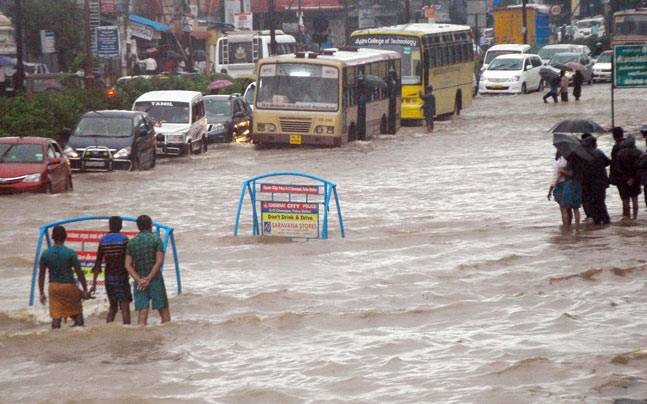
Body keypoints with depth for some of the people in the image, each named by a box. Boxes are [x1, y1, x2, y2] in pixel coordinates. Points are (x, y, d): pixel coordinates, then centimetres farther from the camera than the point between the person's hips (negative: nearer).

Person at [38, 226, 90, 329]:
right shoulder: (70, 253, -10)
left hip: (53, 287, 3)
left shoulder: (45, 254, -1)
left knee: (56, 316, 3)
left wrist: (42, 293, 10)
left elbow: (41, 275, 2)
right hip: (69, 285, -3)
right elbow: (79, 273, -9)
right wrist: (85, 290, -1)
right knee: (77, 314, 13)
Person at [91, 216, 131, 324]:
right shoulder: (123, 239, -7)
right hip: (121, 277, -4)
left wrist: (94, 283, 6)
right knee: (125, 307, -6)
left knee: (113, 307, 16)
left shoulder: (103, 240, 4)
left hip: (108, 278, 4)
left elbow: (98, 263, 3)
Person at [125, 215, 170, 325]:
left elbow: (128, 265, -1)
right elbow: (159, 262, -13)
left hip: (139, 283, 3)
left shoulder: (132, 242, 7)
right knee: (165, 314, 5)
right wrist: (148, 279, -13)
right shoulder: (155, 239, -3)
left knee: (142, 316, -1)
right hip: (155, 280, -3)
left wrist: (139, 280, -10)